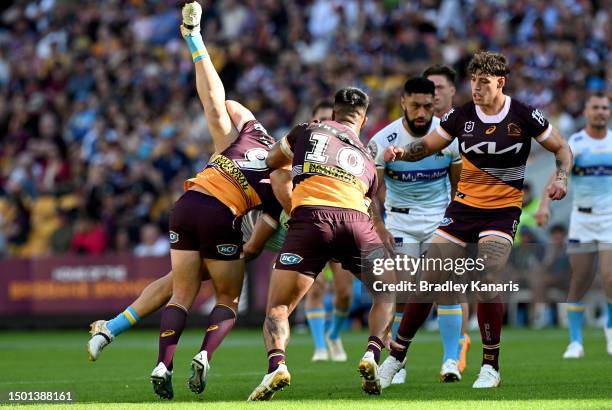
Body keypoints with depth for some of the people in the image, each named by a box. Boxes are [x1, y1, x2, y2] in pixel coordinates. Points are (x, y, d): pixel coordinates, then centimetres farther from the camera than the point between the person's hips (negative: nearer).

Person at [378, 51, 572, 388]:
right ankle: (395, 357, 12)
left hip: (503, 209, -3)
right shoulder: (461, 116, -2)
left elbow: (562, 149, 3)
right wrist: (401, 152, -13)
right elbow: (427, 145, 8)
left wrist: (561, 177, -15)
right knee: (428, 283, -2)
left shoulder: (524, 116, -8)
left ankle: (490, 366, -6)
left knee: (487, 282, -22)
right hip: (464, 205, 3)